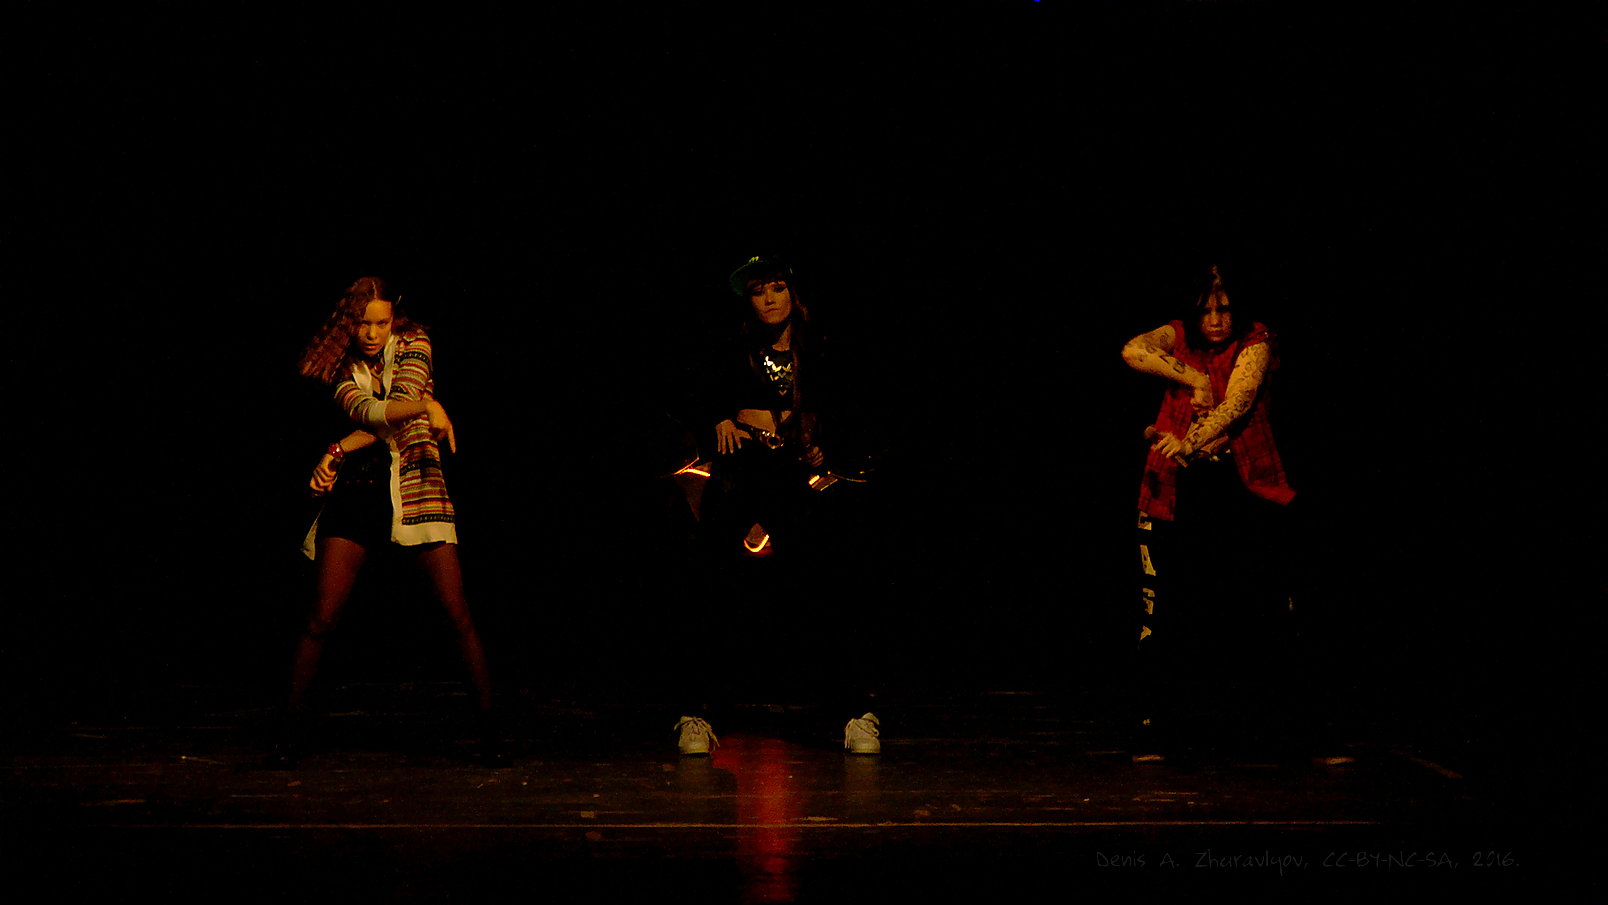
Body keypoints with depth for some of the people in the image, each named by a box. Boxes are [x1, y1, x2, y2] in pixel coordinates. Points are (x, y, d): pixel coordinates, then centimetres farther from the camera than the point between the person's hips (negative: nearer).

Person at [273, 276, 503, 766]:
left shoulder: (413, 344, 6)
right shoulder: (340, 368, 7)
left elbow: (397, 410, -8)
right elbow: (366, 411, -14)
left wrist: (339, 449, -9)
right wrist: (425, 405, -26)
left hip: (416, 486, 0)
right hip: (357, 488, 1)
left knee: (459, 615, -8)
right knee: (320, 620, -5)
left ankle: (489, 728, -2)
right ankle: (291, 729, 7)